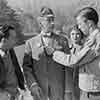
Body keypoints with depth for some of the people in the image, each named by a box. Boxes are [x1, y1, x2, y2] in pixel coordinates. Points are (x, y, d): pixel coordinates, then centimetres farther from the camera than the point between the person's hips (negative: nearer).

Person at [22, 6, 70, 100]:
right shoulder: (31, 43, 4)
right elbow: (26, 67, -1)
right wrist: (33, 85, -12)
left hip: (58, 87, 0)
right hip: (38, 88, 0)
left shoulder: (62, 40, 6)